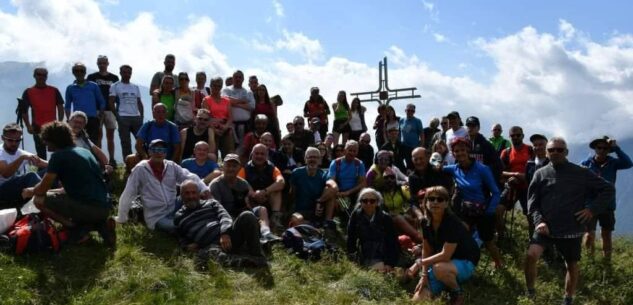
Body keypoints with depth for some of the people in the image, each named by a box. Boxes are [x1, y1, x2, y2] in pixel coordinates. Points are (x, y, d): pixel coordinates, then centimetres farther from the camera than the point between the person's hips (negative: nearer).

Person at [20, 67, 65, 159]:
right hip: (37, 128, 0)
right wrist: (28, 126, -7)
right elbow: (24, 110, 3)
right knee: (41, 154, 5)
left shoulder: (54, 91, 6)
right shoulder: (28, 92, 4)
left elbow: (60, 108, 6)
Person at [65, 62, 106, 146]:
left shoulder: (93, 86, 7)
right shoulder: (70, 88, 9)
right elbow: (67, 106, 13)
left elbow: (102, 103, 9)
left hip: (92, 120, -1)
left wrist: (100, 117, 1)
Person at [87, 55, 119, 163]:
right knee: (98, 135, -2)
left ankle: (112, 159, 9)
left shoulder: (114, 78, 12)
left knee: (110, 136, 5)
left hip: (110, 110, 2)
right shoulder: (92, 77, 6)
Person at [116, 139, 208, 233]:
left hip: (174, 211, 4)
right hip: (156, 217, -4)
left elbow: (189, 177, -4)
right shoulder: (140, 169, -5)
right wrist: (121, 218, -1)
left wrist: (203, 188, -24)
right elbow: (128, 194, -3)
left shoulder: (172, 166, 6)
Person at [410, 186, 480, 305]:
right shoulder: (426, 223, -5)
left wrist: (420, 262, -22)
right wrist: (424, 275, -8)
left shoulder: (452, 223, -26)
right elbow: (427, 250, 3)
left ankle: (458, 293, -9)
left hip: (465, 263, -6)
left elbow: (445, 255, -29)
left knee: (439, 269, -41)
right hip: (441, 263, 6)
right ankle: (449, 283, 16)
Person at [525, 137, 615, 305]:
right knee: (531, 255, -19)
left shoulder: (581, 173, -2)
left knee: (572, 266, 12)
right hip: (546, 227, 0)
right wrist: (539, 221, -13)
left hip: (571, 229, 0)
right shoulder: (540, 174, 2)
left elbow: (608, 189, 2)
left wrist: (593, 209, -8)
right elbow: (532, 201, 3)